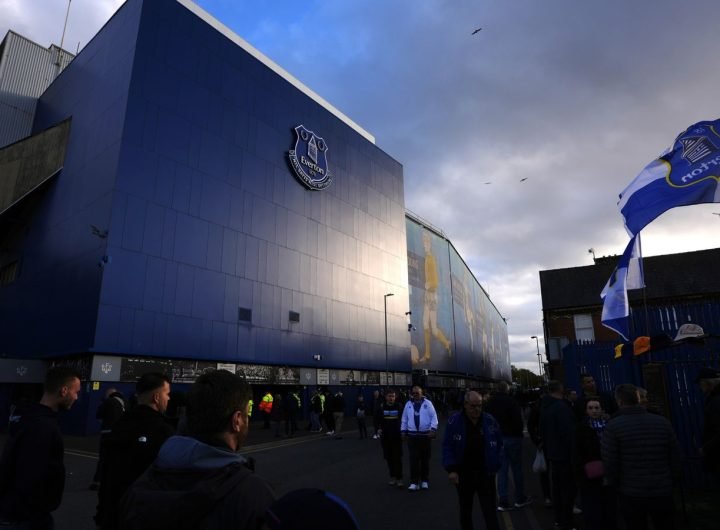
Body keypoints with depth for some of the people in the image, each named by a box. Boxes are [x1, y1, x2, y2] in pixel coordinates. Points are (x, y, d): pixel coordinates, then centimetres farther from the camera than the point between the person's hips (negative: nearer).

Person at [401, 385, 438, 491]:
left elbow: (434, 416, -7)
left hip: (425, 435, -1)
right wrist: (403, 431, 7)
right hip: (412, 435, 1)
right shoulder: (408, 404, 6)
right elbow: (404, 419, 11)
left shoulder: (427, 403, -2)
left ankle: (425, 481, 23)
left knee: (425, 459, 10)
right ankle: (414, 482, 3)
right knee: (413, 459, -3)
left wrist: (433, 429, -17)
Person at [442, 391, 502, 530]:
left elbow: (498, 444, 8)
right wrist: (451, 469, -13)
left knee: (490, 512, 1)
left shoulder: (490, 421, -2)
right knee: (465, 511, 16)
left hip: (485, 473, 0)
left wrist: (495, 465, 2)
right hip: (463, 474, 0)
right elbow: (447, 447, -7)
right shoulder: (454, 421, -8)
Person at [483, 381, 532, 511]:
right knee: (517, 469, 11)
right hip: (512, 437, -4)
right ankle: (520, 499, 21)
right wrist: (519, 434, 1)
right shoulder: (512, 402, -15)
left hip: (497, 439, 5)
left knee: (502, 470, 9)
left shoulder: (490, 402, 2)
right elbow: (518, 421, -15)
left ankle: (503, 502, 9)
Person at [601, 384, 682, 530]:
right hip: (663, 493, 3)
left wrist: (615, 485, 4)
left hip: (630, 494, -3)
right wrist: (671, 481, 15)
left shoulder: (613, 426, -12)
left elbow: (609, 463, -13)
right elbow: (675, 457, 2)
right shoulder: (662, 422, -2)